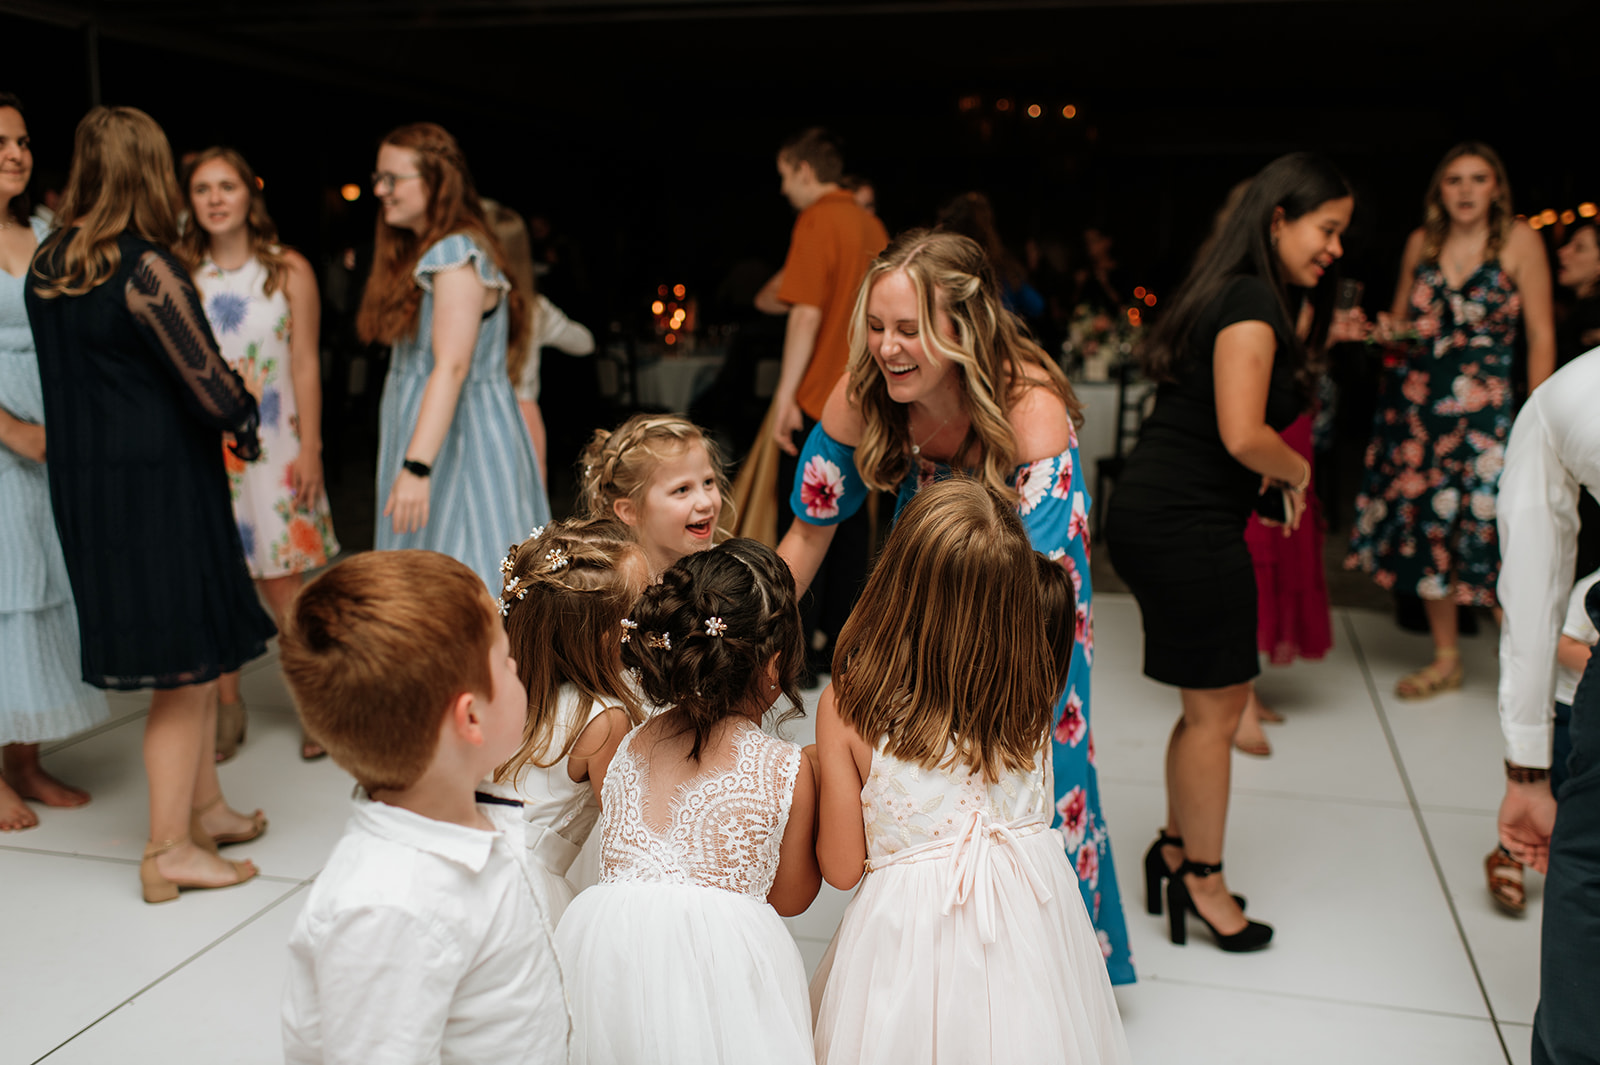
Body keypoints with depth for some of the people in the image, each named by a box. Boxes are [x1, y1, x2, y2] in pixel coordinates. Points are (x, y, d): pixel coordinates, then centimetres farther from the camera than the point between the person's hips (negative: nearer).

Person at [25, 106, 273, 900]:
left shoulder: (47, 264, 6)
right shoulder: (145, 268, -18)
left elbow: (69, 371, 12)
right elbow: (207, 381, -17)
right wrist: (245, 424, 4)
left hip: (85, 483, 8)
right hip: (158, 483, -8)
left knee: (197, 655, 18)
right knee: (184, 665, 3)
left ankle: (205, 807, 31)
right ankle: (168, 851, 11)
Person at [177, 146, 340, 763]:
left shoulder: (289, 271, 1)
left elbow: (306, 366, 0)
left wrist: (310, 449, -4)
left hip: (272, 445, -2)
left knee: (281, 580, -2)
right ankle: (226, 708, 18)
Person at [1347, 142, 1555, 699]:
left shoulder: (1518, 239, -2)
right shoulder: (1422, 241, 10)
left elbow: (1541, 335, -3)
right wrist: (1390, 330, -2)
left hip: (1482, 407, -4)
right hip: (1412, 402, 4)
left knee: (1489, 526, -11)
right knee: (1424, 526, 7)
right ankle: (1445, 657, 21)